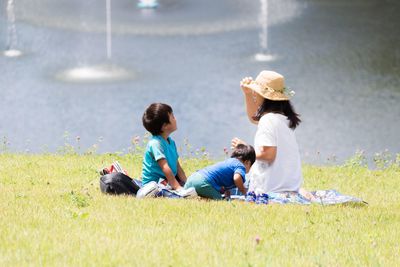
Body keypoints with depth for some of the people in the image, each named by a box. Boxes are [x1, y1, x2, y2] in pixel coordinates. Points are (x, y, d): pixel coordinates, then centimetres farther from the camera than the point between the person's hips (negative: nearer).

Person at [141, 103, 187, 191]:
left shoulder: (171, 142, 13)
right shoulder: (156, 143, -17)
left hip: (168, 181, 9)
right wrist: (177, 187, -30)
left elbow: (177, 167, 12)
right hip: (153, 182, -9)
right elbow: (165, 168, -25)